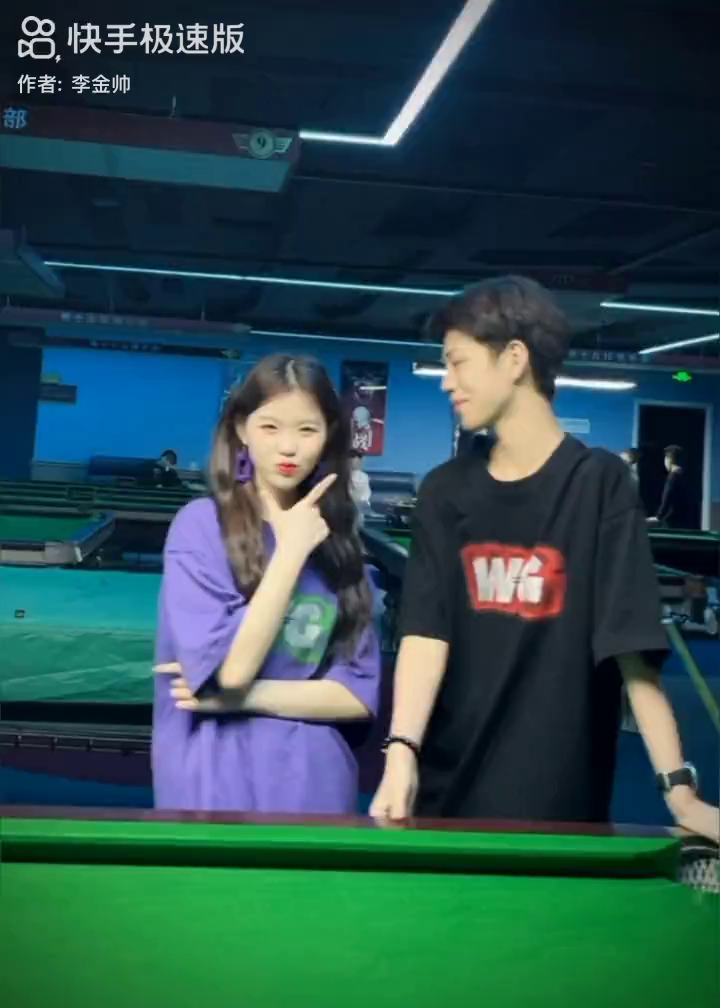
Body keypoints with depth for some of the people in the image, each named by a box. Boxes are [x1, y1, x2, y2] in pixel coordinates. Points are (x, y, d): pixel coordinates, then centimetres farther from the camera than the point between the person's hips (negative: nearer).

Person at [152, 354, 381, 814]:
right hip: (217, 785, -4)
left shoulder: (339, 541, 3)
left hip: (318, 784, 4)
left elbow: (361, 694, -1)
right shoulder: (202, 522, -9)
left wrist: (244, 696, -12)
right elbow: (228, 670, -18)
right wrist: (292, 550, -15)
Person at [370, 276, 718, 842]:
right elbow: (426, 631, -5)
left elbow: (632, 646, -11)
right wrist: (401, 752, -19)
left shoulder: (598, 483, -7)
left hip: (560, 798, -3)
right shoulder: (446, 491, 4)